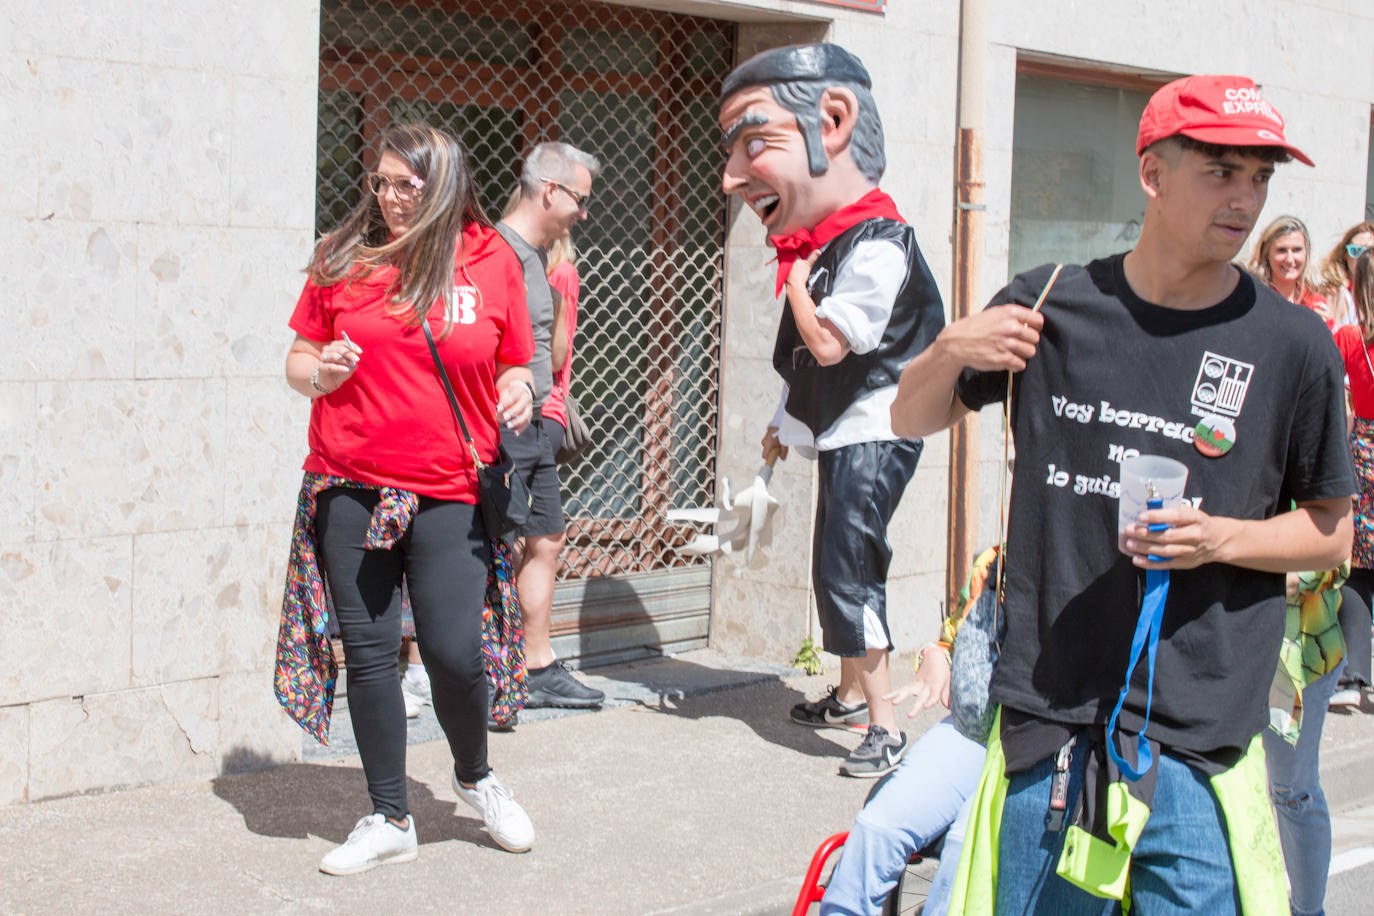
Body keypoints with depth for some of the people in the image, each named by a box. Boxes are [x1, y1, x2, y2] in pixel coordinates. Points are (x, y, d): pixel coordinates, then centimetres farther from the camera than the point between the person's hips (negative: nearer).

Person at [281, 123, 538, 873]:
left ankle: (475, 775, 26)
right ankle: (390, 820, 20)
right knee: (368, 654, 5)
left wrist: (518, 391, -9)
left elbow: (512, 364, 13)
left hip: (449, 495, -1)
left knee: (454, 654, -6)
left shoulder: (491, 260, 3)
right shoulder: (343, 257, 3)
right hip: (350, 489, 1)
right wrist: (321, 371, -12)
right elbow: (298, 360, 10)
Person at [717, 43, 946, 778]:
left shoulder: (877, 247, -24)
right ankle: (850, 696, 32)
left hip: (873, 438, -9)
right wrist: (785, 423, 25)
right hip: (841, 434, 9)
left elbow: (828, 343, -27)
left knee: (846, 575, -12)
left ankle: (885, 727, -7)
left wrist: (796, 271, -13)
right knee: (838, 571, 18)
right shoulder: (818, 242, 8)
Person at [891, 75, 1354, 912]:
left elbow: (1333, 534, 7)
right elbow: (913, 421, 14)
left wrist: (1223, 538, -12)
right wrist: (951, 351, -7)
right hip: (1048, 717, 1)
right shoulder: (1051, 307, 2)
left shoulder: (1291, 344, -1)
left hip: (1198, 735, -1)